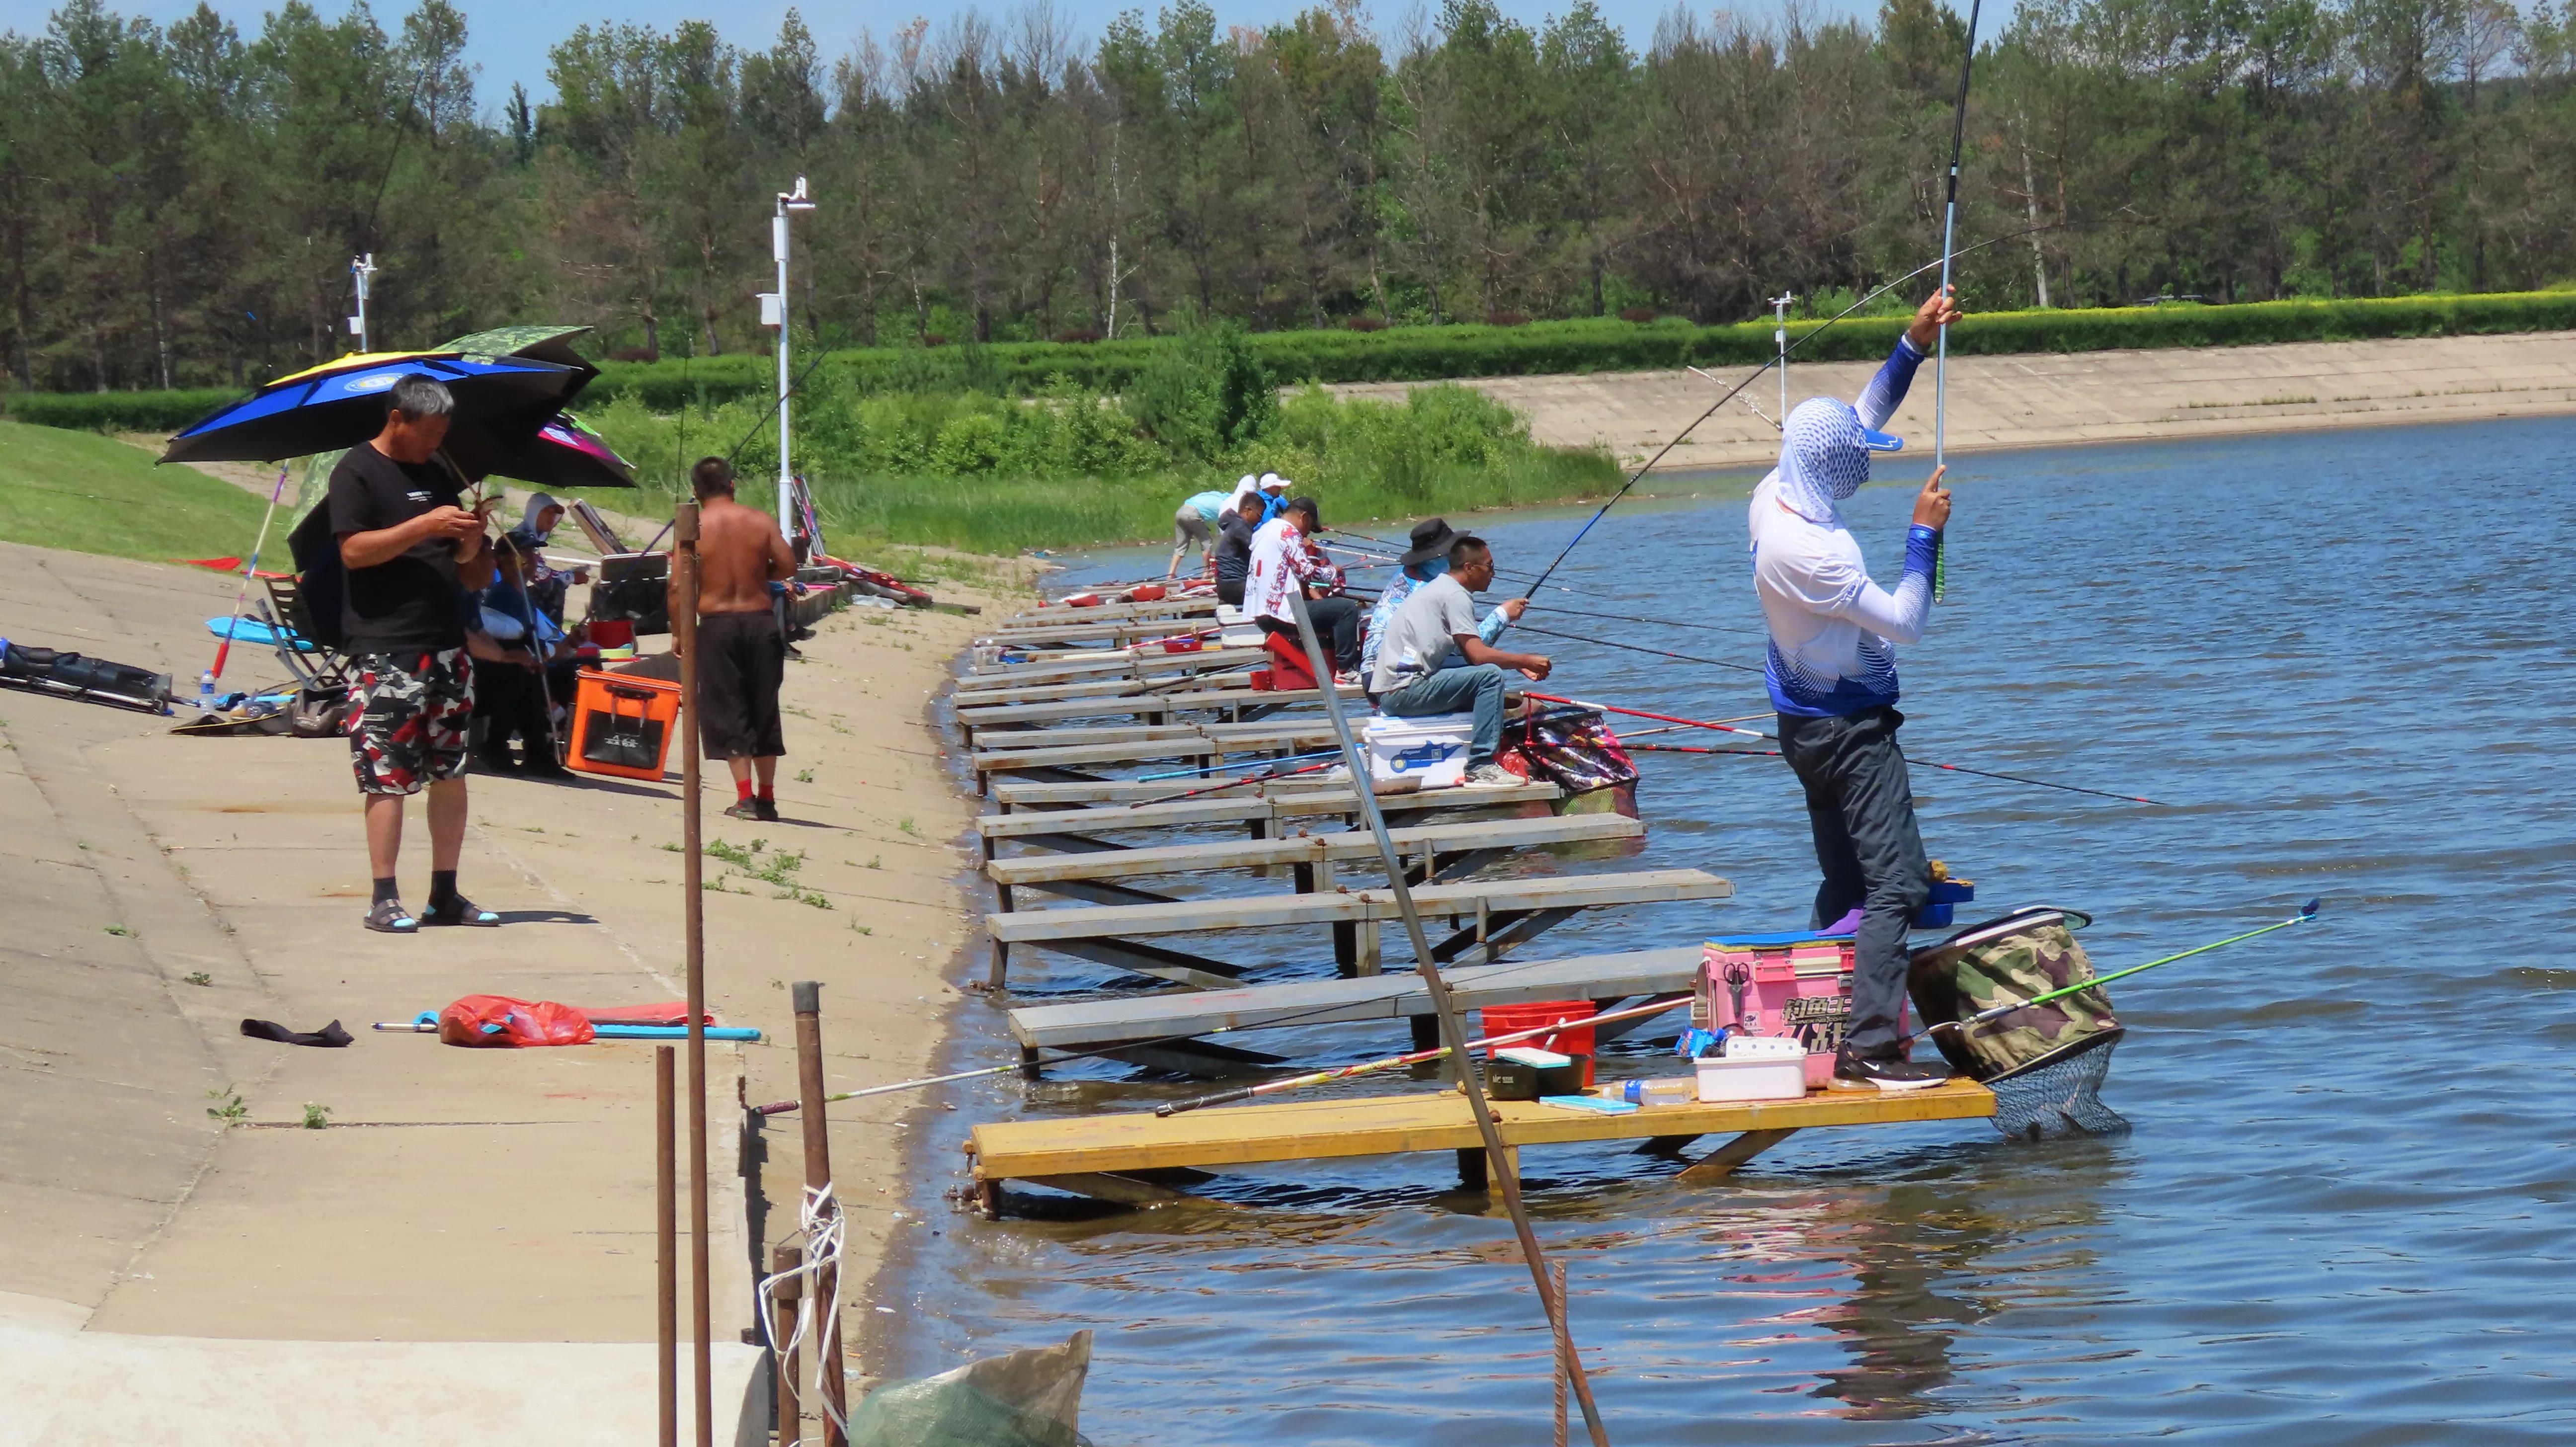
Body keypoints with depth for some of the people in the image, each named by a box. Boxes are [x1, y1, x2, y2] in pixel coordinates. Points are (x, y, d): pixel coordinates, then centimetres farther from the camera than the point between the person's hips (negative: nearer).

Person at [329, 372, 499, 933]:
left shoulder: (437, 474, 18)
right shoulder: (358, 472, -2)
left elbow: (473, 575, 23)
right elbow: (354, 549, -16)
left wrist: (469, 546, 1)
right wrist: (426, 526, -20)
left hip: (446, 645, 7)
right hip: (385, 650, -7)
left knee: (450, 772, 6)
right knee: (387, 776, -8)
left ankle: (445, 895, 12)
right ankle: (384, 898, -6)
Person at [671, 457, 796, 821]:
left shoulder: (694, 528, -6)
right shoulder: (761, 521, 0)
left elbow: (678, 587, -9)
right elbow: (788, 566, -2)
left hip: (717, 625, -2)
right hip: (761, 621, 2)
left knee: (726, 713, 3)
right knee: (764, 712, 13)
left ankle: (745, 796, -6)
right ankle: (767, 797, 17)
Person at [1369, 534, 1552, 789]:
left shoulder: (1440, 587, 20)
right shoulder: (1455, 595, -10)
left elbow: (1471, 653, 21)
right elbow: (1479, 655, -17)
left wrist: (1519, 665, 12)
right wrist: (1526, 660, -6)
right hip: (1404, 690, -11)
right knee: (1491, 675, -19)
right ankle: (1481, 767, -20)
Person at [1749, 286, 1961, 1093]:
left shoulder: (1775, 496, 1)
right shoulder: (1813, 549, -27)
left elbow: (1863, 418, 14)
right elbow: (1905, 622, -21)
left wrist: (1914, 346, 9)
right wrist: (1926, 534, -13)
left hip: (1808, 721, 10)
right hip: (1850, 726, -10)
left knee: (1845, 886, 16)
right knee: (1896, 884, -13)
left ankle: (1826, 1033, 19)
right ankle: (1870, 1050, -19)